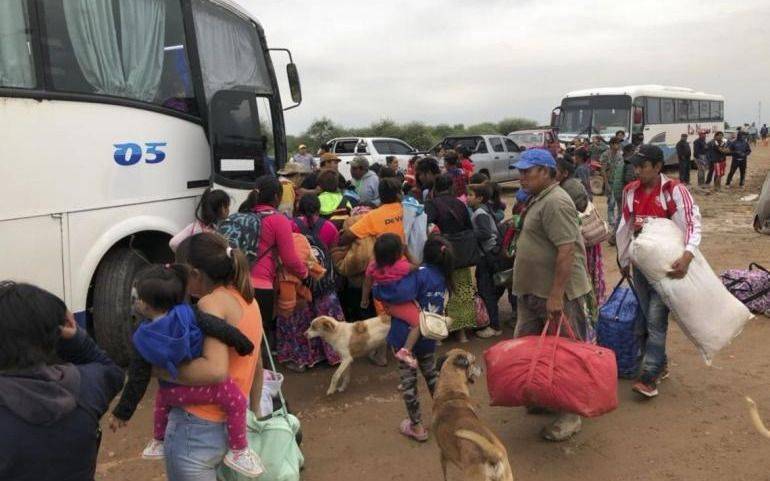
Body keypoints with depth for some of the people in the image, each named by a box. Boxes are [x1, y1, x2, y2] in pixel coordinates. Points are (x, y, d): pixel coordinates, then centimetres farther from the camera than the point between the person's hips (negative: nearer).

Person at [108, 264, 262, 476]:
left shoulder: (142, 339, -8)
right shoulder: (188, 314, -16)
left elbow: (137, 381, -5)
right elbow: (223, 330, -22)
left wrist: (122, 412, 6)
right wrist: (245, 346, -5)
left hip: (171, 391, 5)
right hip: (203, 385, -5)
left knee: (162, 399, 37)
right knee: (236, 401, 5)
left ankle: (157, 442, 52)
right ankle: (238, 452, 5)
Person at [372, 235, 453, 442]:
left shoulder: (420, 274, -21)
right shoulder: (444, 278, 2)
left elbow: (401, 293, -36)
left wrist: (378, 289, -19)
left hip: (406, 336, -6)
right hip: (429, 337, 6)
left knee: (408, 380, 9)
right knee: (432, 375, 25)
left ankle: (416, 427, 19)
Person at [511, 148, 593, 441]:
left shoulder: (555, 202, -18)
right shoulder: (539, 200, 14)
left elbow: (567, 250, -26)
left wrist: (556, 295, -27)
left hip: (557, 294, -10)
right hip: (533, 291, 10)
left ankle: (570, 416, 14)